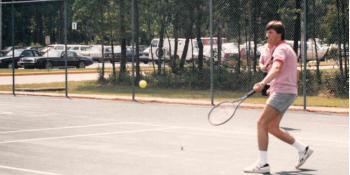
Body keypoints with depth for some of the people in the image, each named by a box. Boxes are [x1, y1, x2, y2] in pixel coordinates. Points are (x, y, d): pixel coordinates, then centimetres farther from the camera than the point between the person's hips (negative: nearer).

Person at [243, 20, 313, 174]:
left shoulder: (281, 49, -11)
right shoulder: (287, 49, 22)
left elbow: (276, 69, -31)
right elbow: (294, 74, 31)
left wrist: (263, 83, -46)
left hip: (282, 92, -10)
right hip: (287, 92, 10)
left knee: (262, 123, -13)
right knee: (272, 128, 12)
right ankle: (303, 149, 18)